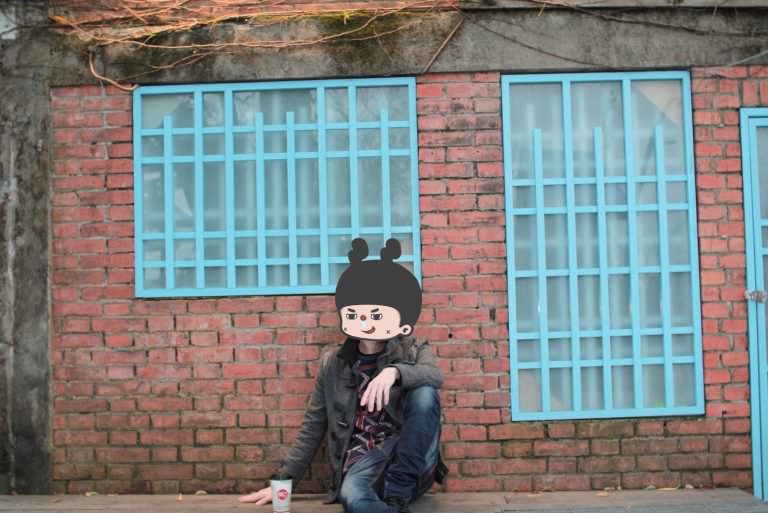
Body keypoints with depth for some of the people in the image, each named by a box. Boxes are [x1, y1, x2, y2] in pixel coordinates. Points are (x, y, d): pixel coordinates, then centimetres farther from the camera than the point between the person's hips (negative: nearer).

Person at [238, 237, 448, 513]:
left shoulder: (413, 350, 6)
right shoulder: (333, 361, 9)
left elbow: (435, 376, -18)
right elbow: (313, 426, 12)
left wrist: (395, 371, -36)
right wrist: (284, 479, 7)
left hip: (410, 460, 2)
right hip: (362, 461, -2)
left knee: (424, 393, -29)